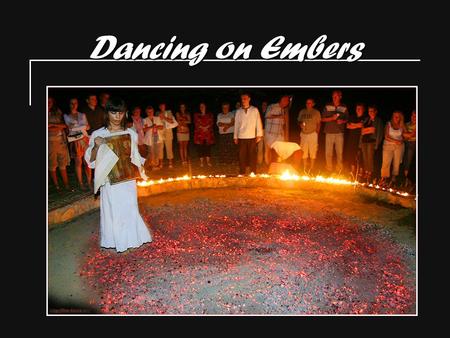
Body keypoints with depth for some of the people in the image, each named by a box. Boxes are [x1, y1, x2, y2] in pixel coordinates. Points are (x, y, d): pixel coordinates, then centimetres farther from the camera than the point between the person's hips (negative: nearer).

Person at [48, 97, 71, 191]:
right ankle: (56, 186, 11)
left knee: (63, 164, 5)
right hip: (50, 142, -3)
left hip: (61, 141, 3)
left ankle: (66, 185, 11)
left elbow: (64, 125, 3)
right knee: (52, 165, 2)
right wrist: (58, 126, -6)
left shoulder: (57, 112, 12)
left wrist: (52, 124, -6)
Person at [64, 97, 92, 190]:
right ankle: (80, 184, 10)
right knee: (78, 162, 1)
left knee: (87, 162, -1)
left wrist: (75, 126, -5)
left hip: (85, 139, 2)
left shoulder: (82, 115, 15)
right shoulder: (66, 116, 7)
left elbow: (88, 127, 7)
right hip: (75, 141, -2)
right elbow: (69, 128, -1)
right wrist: (82, 126, -6)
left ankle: (89, 182, 6)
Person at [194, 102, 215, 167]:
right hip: (199, 133, -1)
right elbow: (196, 123, 0)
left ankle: (208, 162, 6)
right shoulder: (196, 115, 11)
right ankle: (201, 162, 3)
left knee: (208, 147, 0)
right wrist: (202, 128, -13)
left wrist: (206, 127, -14)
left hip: (208, 133, 1)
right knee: (200, 148, -3)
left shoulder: (210, 114, 13)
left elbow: (211, 122, 1)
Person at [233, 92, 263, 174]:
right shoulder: (238, 111, 10)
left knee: (252, 155, 1)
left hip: (252, 137, -1)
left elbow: (258, 122, 3)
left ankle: (253, 172, 9)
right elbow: (236, 124, 12)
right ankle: (242, 173, 9)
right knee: (242, 155, 1)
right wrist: (235, 137, 10)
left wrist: (259, 135, -2)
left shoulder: (254, 110, 4)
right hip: (241, 137, 2)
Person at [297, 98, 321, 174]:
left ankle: (311, 168, 5)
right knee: (304, 151, 3)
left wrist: (317, 133, -6)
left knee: (312, 151, -3)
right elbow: (298, 121, 17)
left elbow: (318, 124, 4)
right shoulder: (302, 112, 12)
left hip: (312, 134, -3)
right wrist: (300, 124, -5)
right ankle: (305, 168, 13)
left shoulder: (316, 112, 4)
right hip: (303, 134, 3)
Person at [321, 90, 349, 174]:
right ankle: (329, 170, 10)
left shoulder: (344, 108, 7)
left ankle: (339, 170, 13)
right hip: (329, 133, 0)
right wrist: (331, 118, -11)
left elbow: (347, 119, 14)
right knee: (328, 152, -1)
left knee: (340, 152, 1)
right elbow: (323, 119, 5)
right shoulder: (327, 107, 5)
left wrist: (342, 121, -7)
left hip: (339, 133, 0)